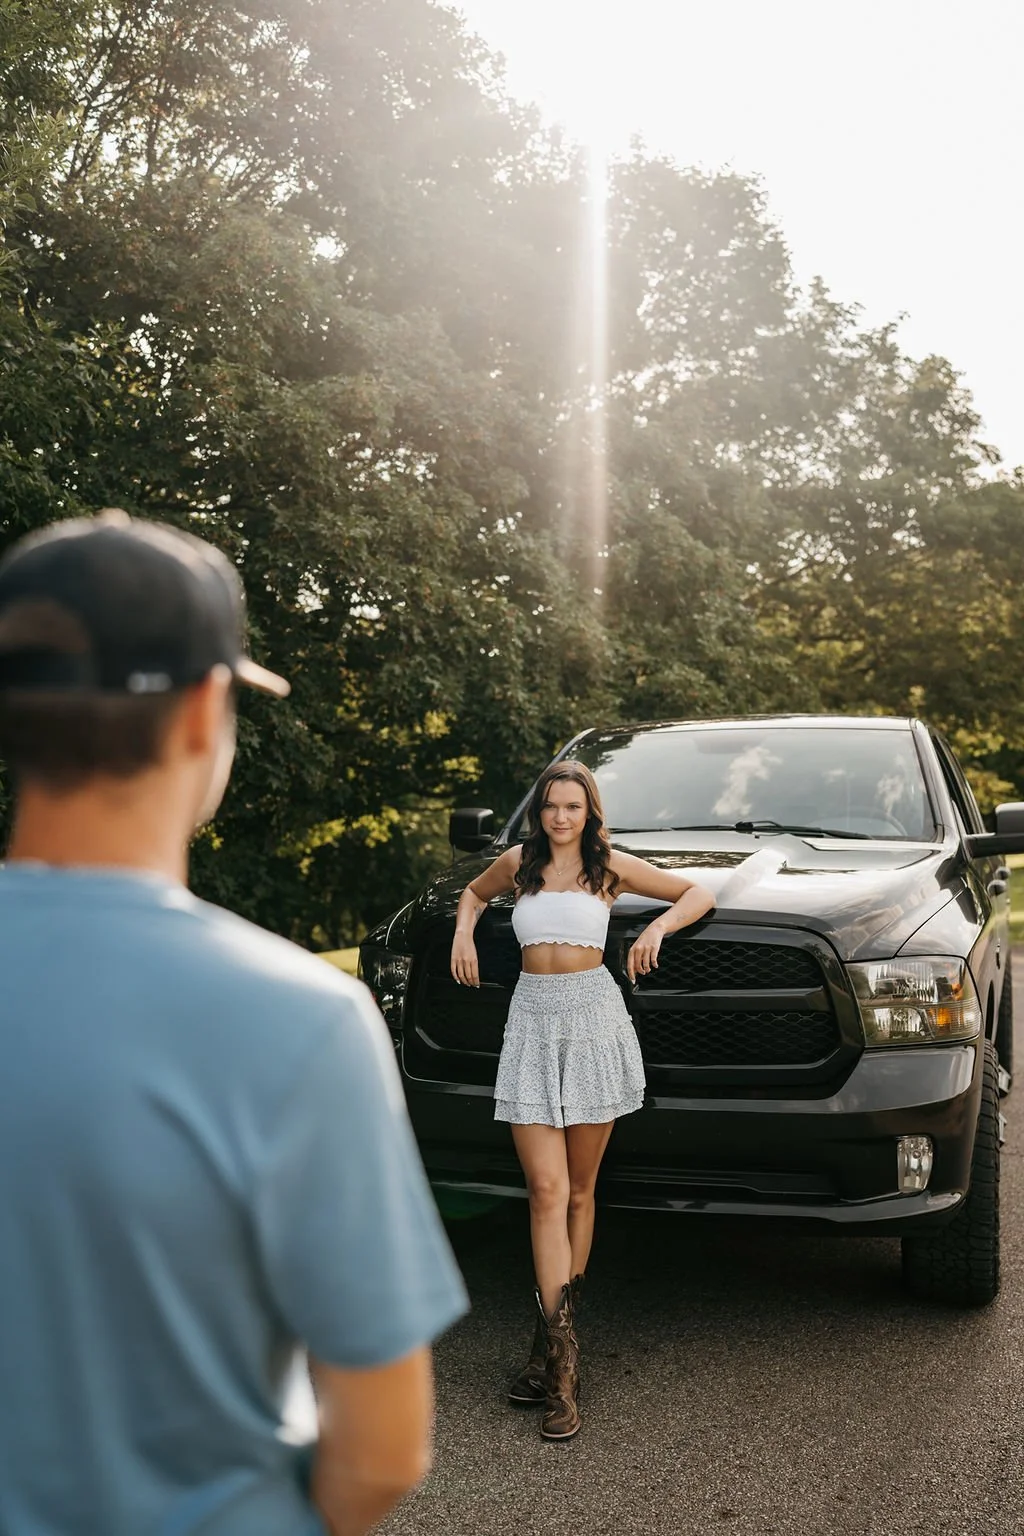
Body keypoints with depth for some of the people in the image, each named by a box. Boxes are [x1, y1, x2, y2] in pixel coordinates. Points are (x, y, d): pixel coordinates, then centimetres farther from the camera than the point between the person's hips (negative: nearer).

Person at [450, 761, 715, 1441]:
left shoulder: (611, 867, 4)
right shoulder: (518, 863, 10)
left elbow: (700, 893, 11)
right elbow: (475, 892, 31)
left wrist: (658, 927, -5)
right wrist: (464, 931, 12)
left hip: (594, 1019, -1)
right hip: (532, 1021, 1)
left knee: (580, 1190, 4)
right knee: (547, 1190, -8)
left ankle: (557, 1331, 15)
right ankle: (561, 1353, -11)